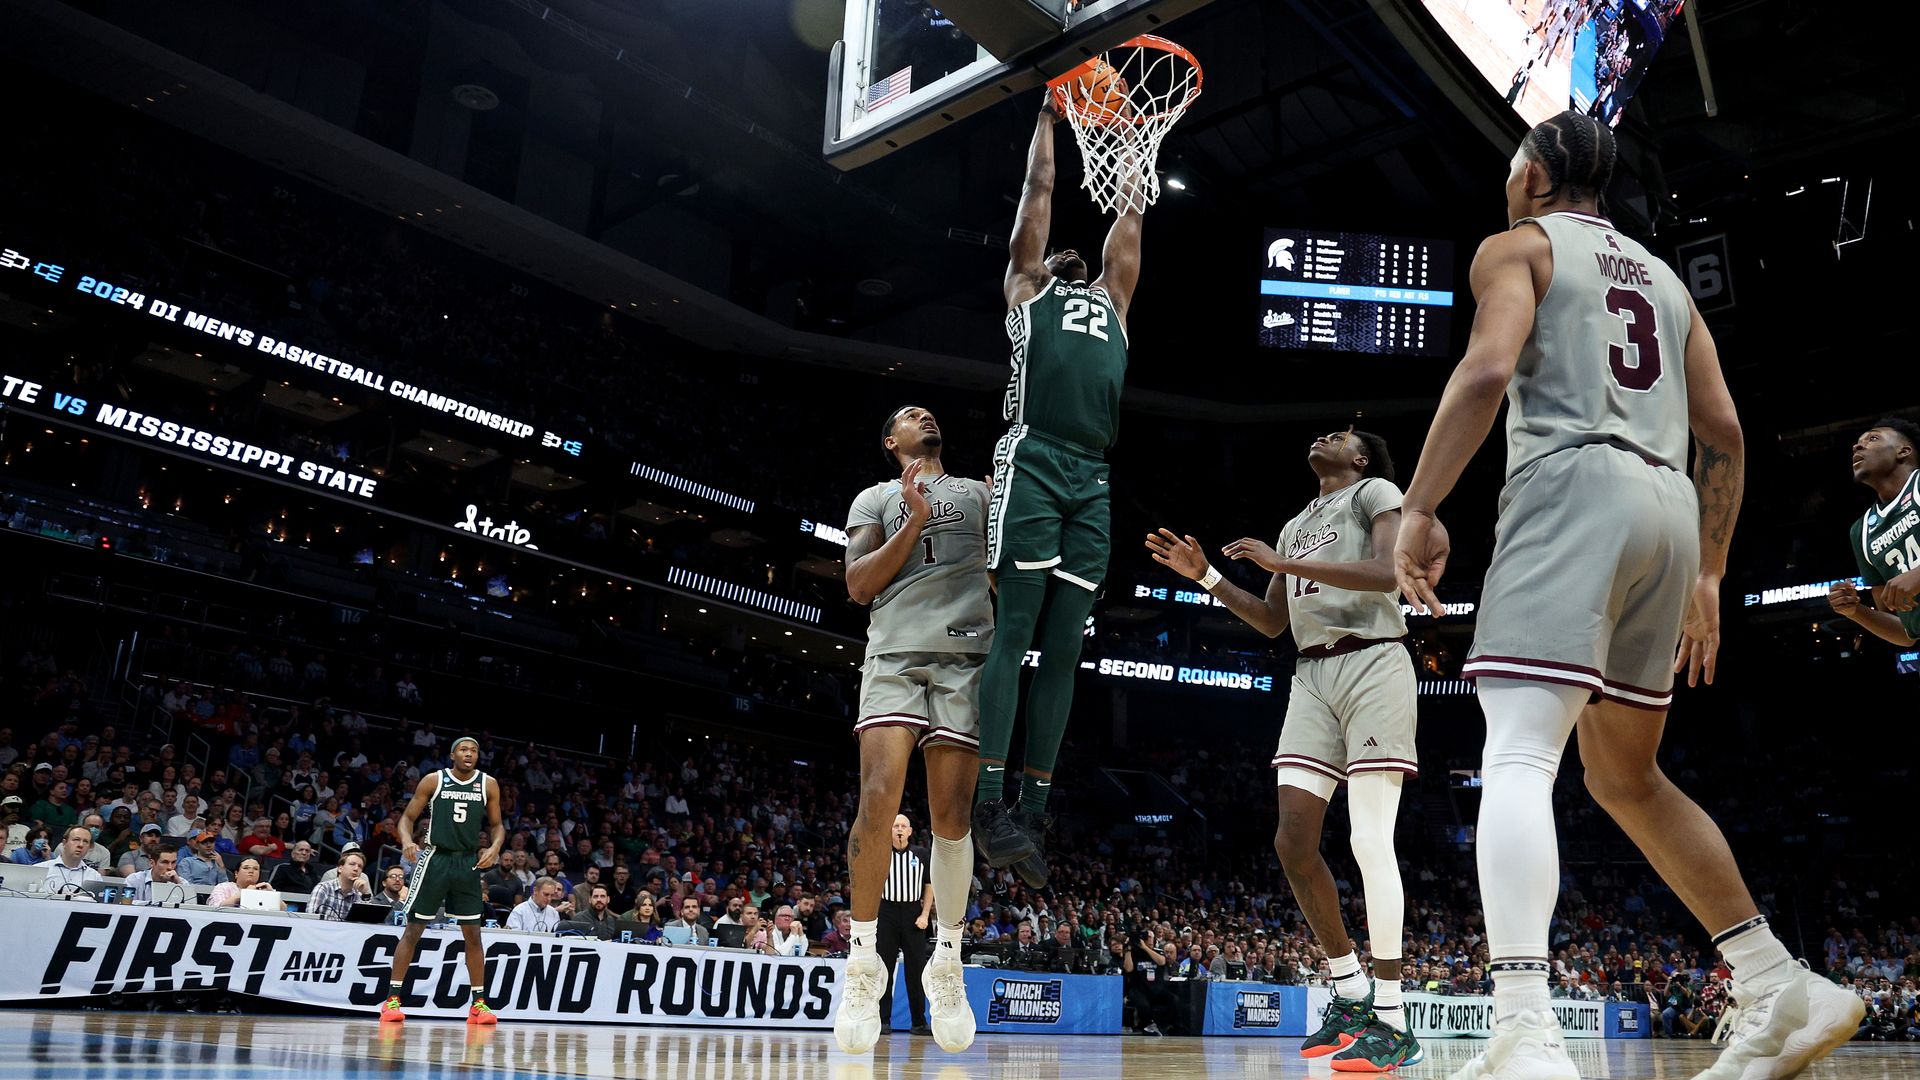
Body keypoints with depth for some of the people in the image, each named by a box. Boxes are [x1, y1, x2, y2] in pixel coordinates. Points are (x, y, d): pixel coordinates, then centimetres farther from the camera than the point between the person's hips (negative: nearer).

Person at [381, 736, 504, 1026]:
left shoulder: (488, 785, 3)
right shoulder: (433, 780, -2)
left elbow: (497, 825, 11)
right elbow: (408, 817, 2)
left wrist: (494, 847, -9)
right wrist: (407, 841, -18)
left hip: (468, 862, 2)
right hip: (435, 858, -2)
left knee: (473, 934, 3)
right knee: (413, 930, 0)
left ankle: (479, 1003, 9)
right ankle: (393, 999, 8)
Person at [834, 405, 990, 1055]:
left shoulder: (979, 494, 22)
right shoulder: (876, 499, 19)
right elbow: (858, 586, 6)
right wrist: (914, 522, -4)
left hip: (966, 655, 1)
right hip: (895, 653, -1)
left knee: (951, 814, -5)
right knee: (879, 799, -17)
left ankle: (945, 964, 10)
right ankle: (864, 962, -5)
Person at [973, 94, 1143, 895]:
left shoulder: (1112, 299, 32)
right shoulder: (1024, 286, 21)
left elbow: (1130, 216, 36)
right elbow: (1040, 190, 24)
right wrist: (1048, 112, 34)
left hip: (1094, 480, 5)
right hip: (1033, 460, -5)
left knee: (1063, 650, 1)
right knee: (1013, 634, -10)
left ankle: (1034, 808, 3)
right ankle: (988, 801, -11)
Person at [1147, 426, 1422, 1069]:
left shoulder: (1376, 492, 5)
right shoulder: (1295, 526, 26)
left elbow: (1390, 571, -15)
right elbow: (1271, 622, 25)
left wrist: (1283, 563, -17)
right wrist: (1205, 577, 14)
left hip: (1372, 662, -7)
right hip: (1312, 677, 7)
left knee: (1369, 840, -13)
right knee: (1293, 840, -3)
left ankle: (1391, 1021, -8)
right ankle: (1351, 992, 11)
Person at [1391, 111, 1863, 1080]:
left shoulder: (1518, 245, 9)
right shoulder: (1663, 277, 28)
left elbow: (1488, 370, -12)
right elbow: (1723, 432, 20)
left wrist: (1419, 510, -11)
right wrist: (1708, 574, 23)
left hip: (1573, 488, -7)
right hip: (1668, 504, 7)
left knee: (1517, 756, -18)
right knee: (1625, 778, 19)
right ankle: (1783, 992, 19)